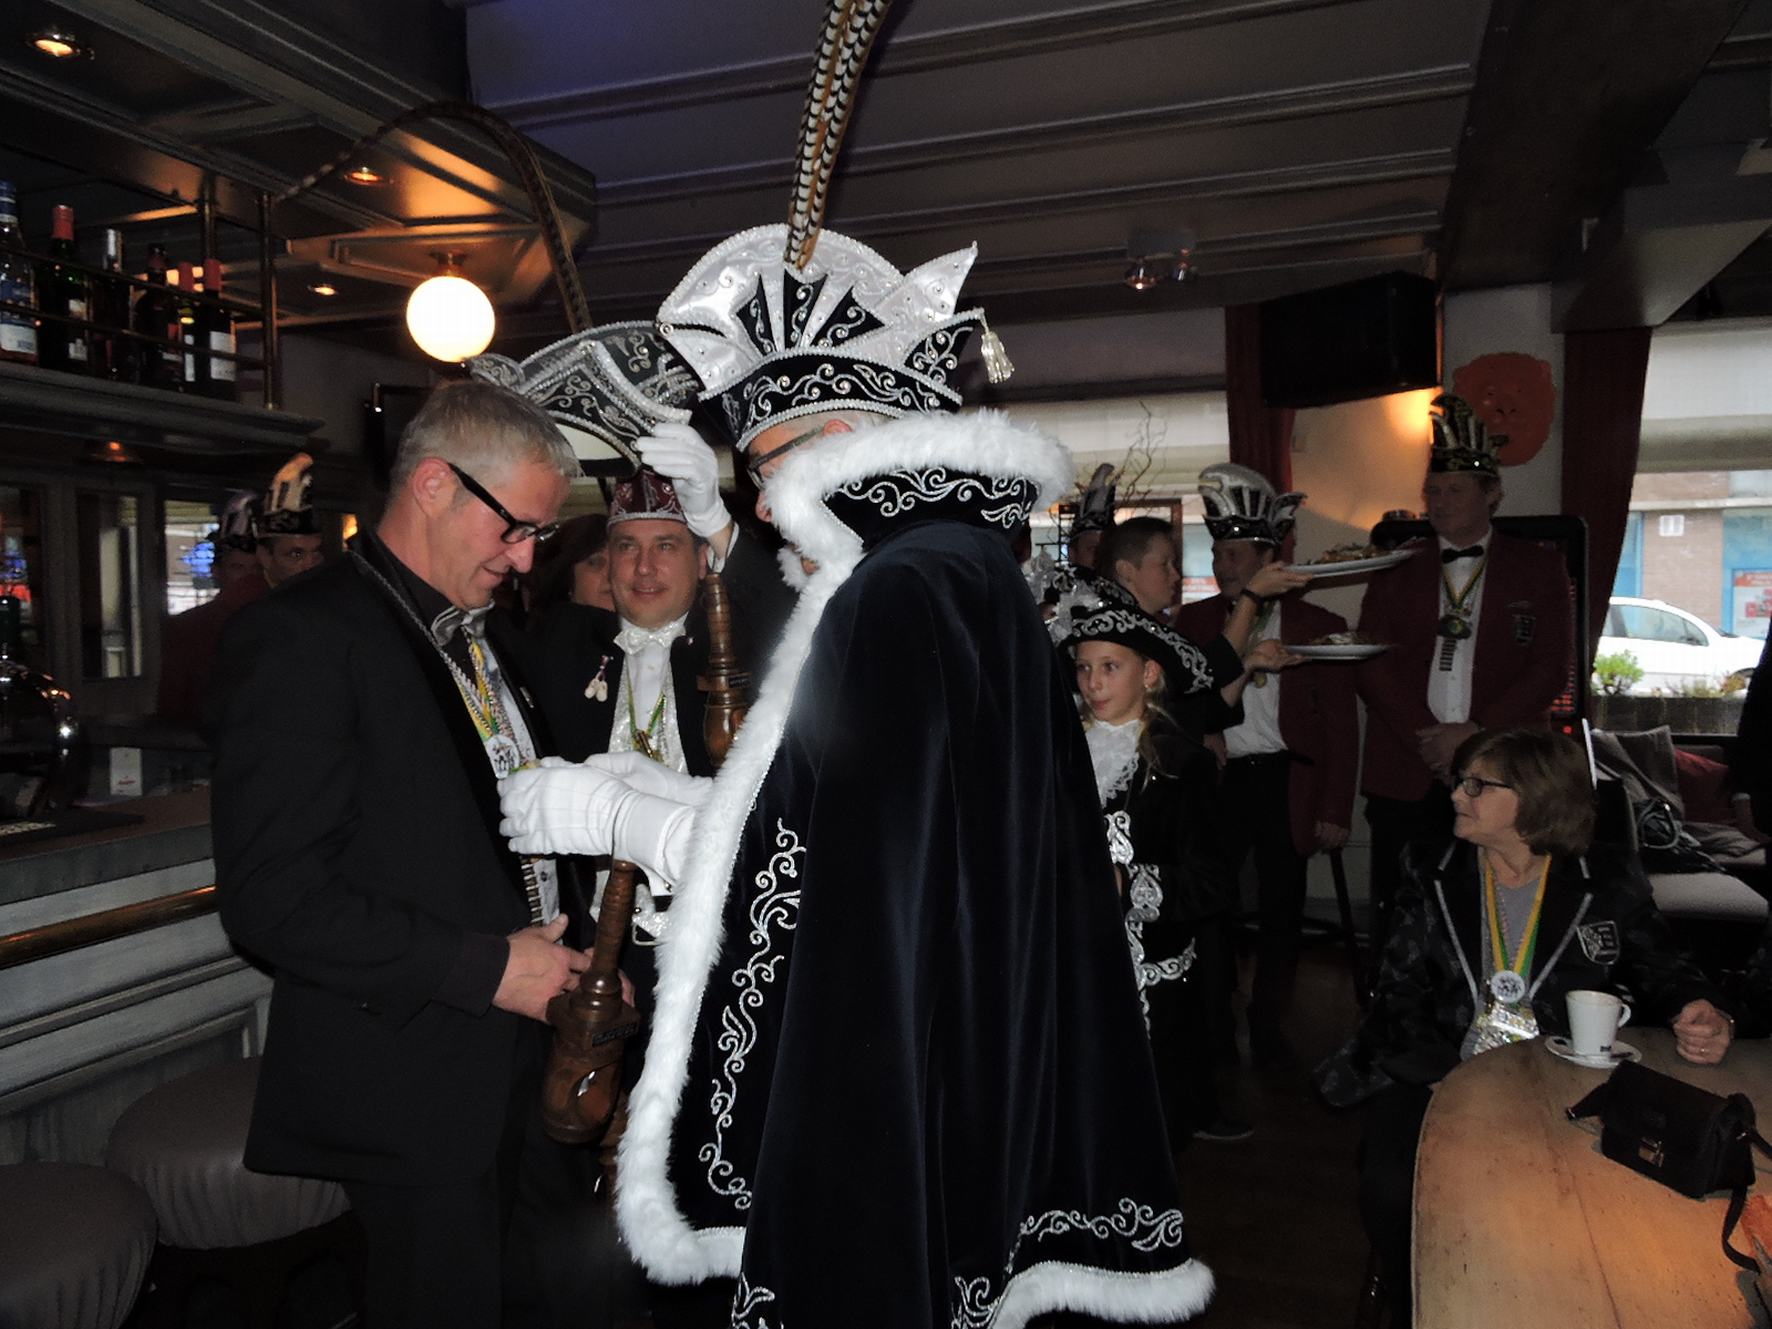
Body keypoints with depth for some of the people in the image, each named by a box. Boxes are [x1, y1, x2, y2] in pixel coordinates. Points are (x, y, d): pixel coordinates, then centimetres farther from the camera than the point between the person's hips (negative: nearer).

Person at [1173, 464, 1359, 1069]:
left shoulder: (1319, 626, 3)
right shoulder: (1193, 621, 7)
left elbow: (1340, 725, 2)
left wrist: (1335, 810, -2)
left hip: (1286, 784, -1)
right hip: (1216, 781, 1)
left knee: (1280, 912, 8)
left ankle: (1268, 1027, 26)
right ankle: (1213, 1026, 24)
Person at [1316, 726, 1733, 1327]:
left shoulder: (1609, 882, 3)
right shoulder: (1431, 873, 5)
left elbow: (1659, 971, 14)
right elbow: (1401, 994, 2)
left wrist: (1698, 1012, -10)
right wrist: (1448, 1076, -14)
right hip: (1441, 1078, 1)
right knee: (1392, 1191, -23)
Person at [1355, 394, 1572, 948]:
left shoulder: (1538, 568, 9)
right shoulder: (1397, 569, 12)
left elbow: (1550, 668, 1)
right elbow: (1370, 667, 3)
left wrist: (1476, 733, -11)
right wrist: (1428, 738, -9)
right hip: (1405, 776, 1)